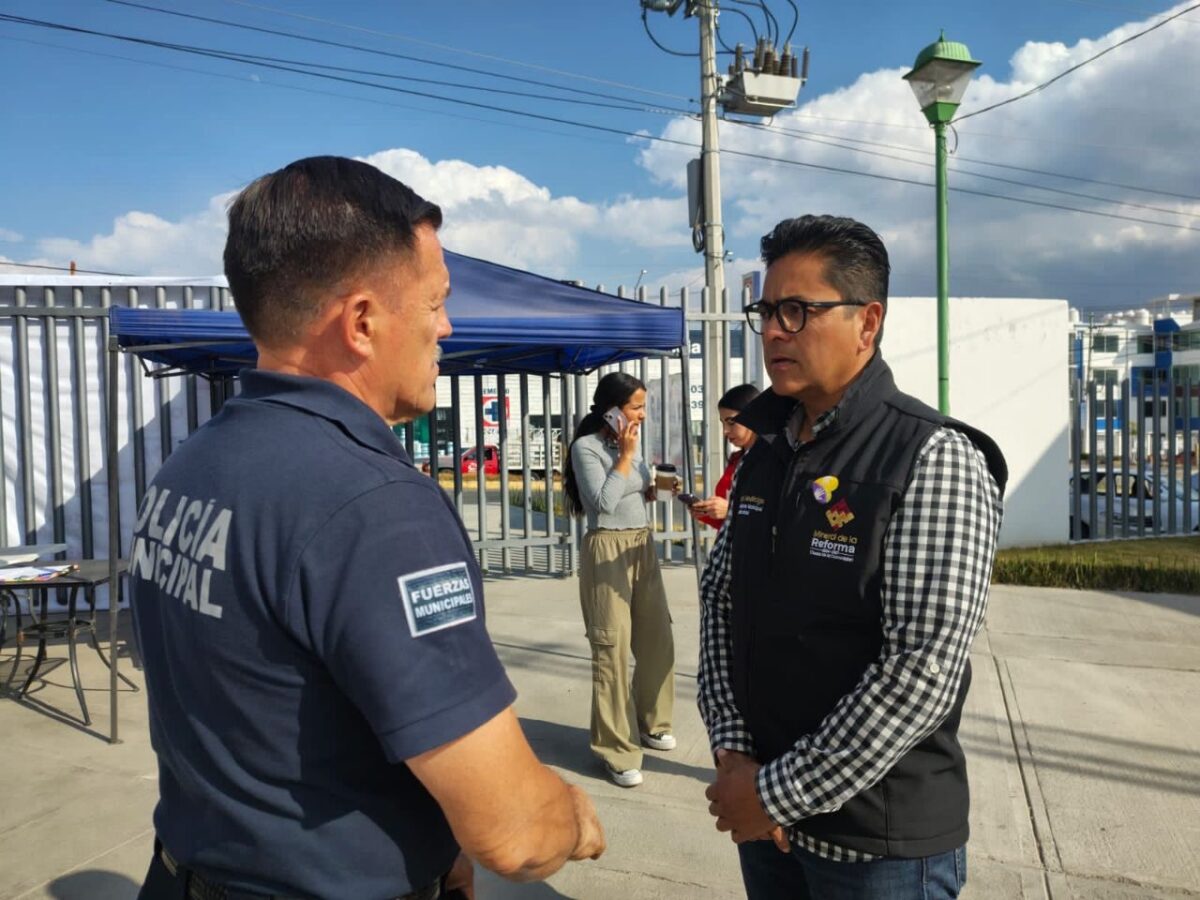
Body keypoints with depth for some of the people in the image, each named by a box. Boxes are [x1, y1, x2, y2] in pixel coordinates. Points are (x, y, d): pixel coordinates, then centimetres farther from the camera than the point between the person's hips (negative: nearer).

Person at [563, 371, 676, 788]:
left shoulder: (629, 442, 11)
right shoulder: (586, 447, -11)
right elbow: (604, 503, -19)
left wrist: (653, 489, 3)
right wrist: (625, 455, -15)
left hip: (643, 546, 8)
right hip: (607, 550, -8)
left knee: (657, 639, 12)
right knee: (612, 649, -3)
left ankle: (650, 723, 32)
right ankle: (616, 750, 6)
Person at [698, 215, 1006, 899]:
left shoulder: (934, 460, -18)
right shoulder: (766, 453, 4)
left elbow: (923, 672, -23)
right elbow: (719, 599, 5)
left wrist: (782, 793, -17)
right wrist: (733, 752, -6)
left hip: (881, 841, -5)